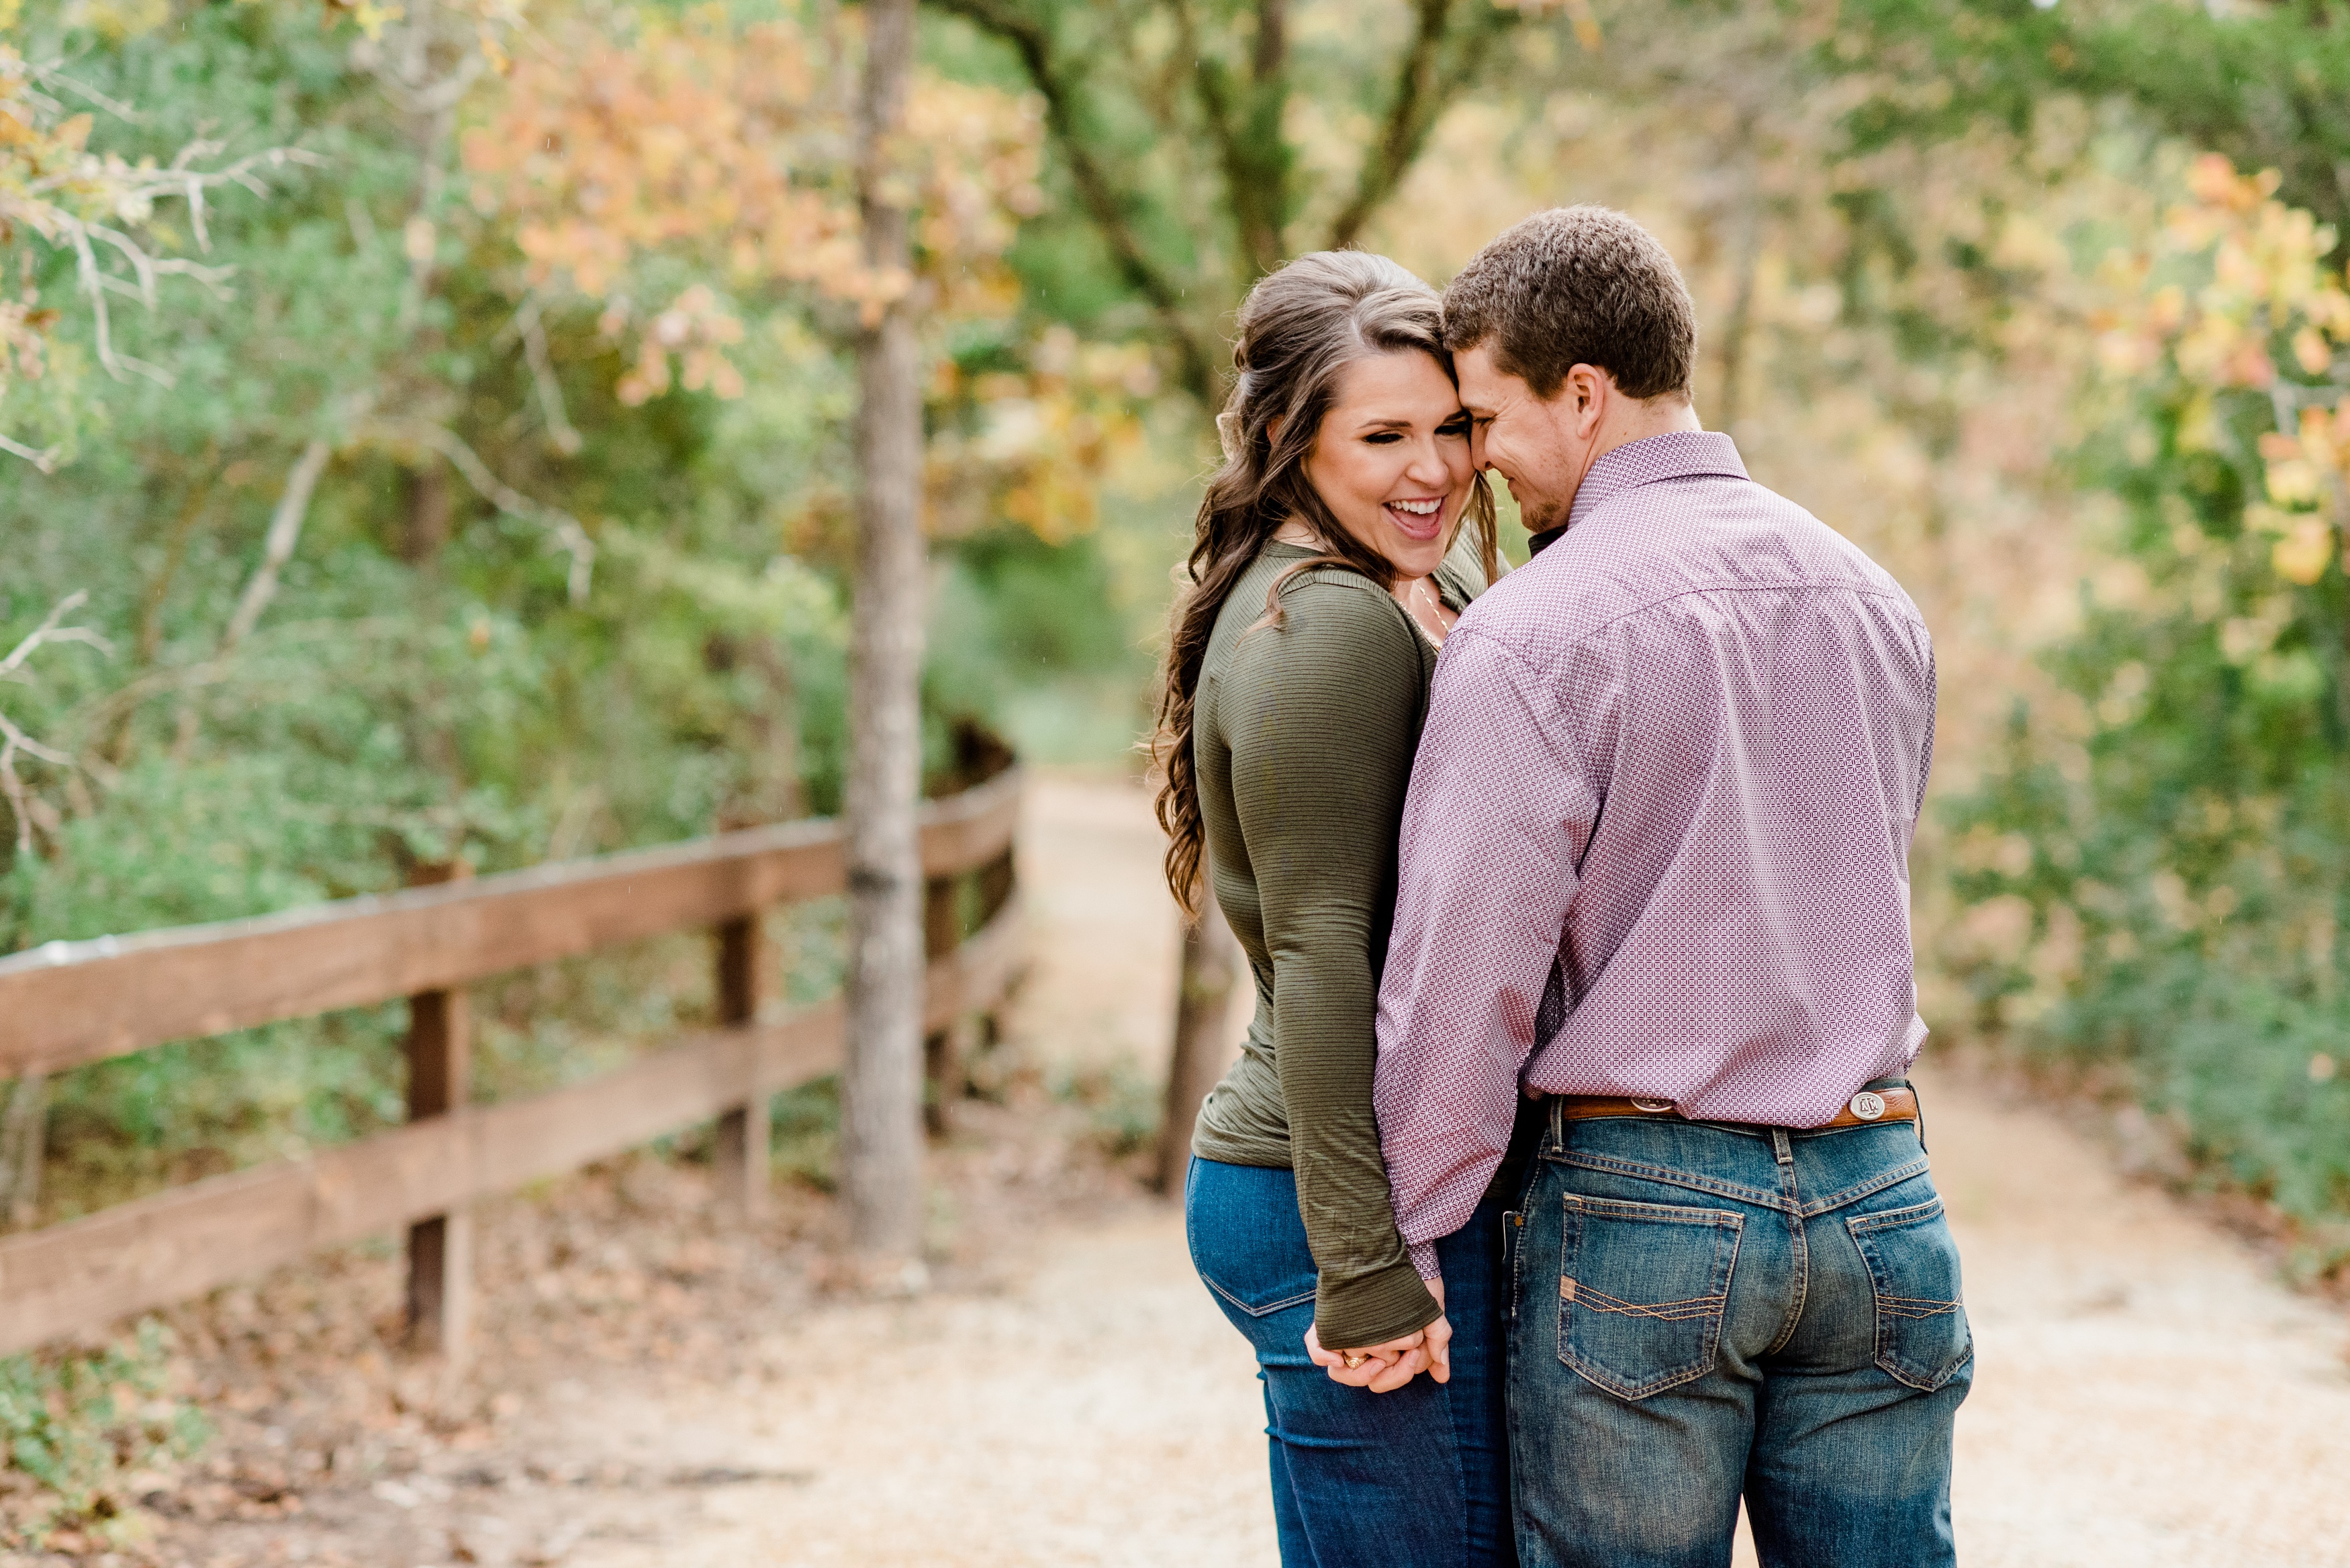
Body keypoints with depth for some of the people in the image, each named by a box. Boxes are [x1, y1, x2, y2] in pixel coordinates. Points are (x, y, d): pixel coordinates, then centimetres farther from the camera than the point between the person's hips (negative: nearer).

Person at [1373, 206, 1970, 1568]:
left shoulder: (1533, 635, -12)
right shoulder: (1873, 599, 9)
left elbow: (1463, 981, -14)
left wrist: (1398, 1253, -5)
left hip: (1641, 1203, -5)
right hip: (1880, 1198, 5)